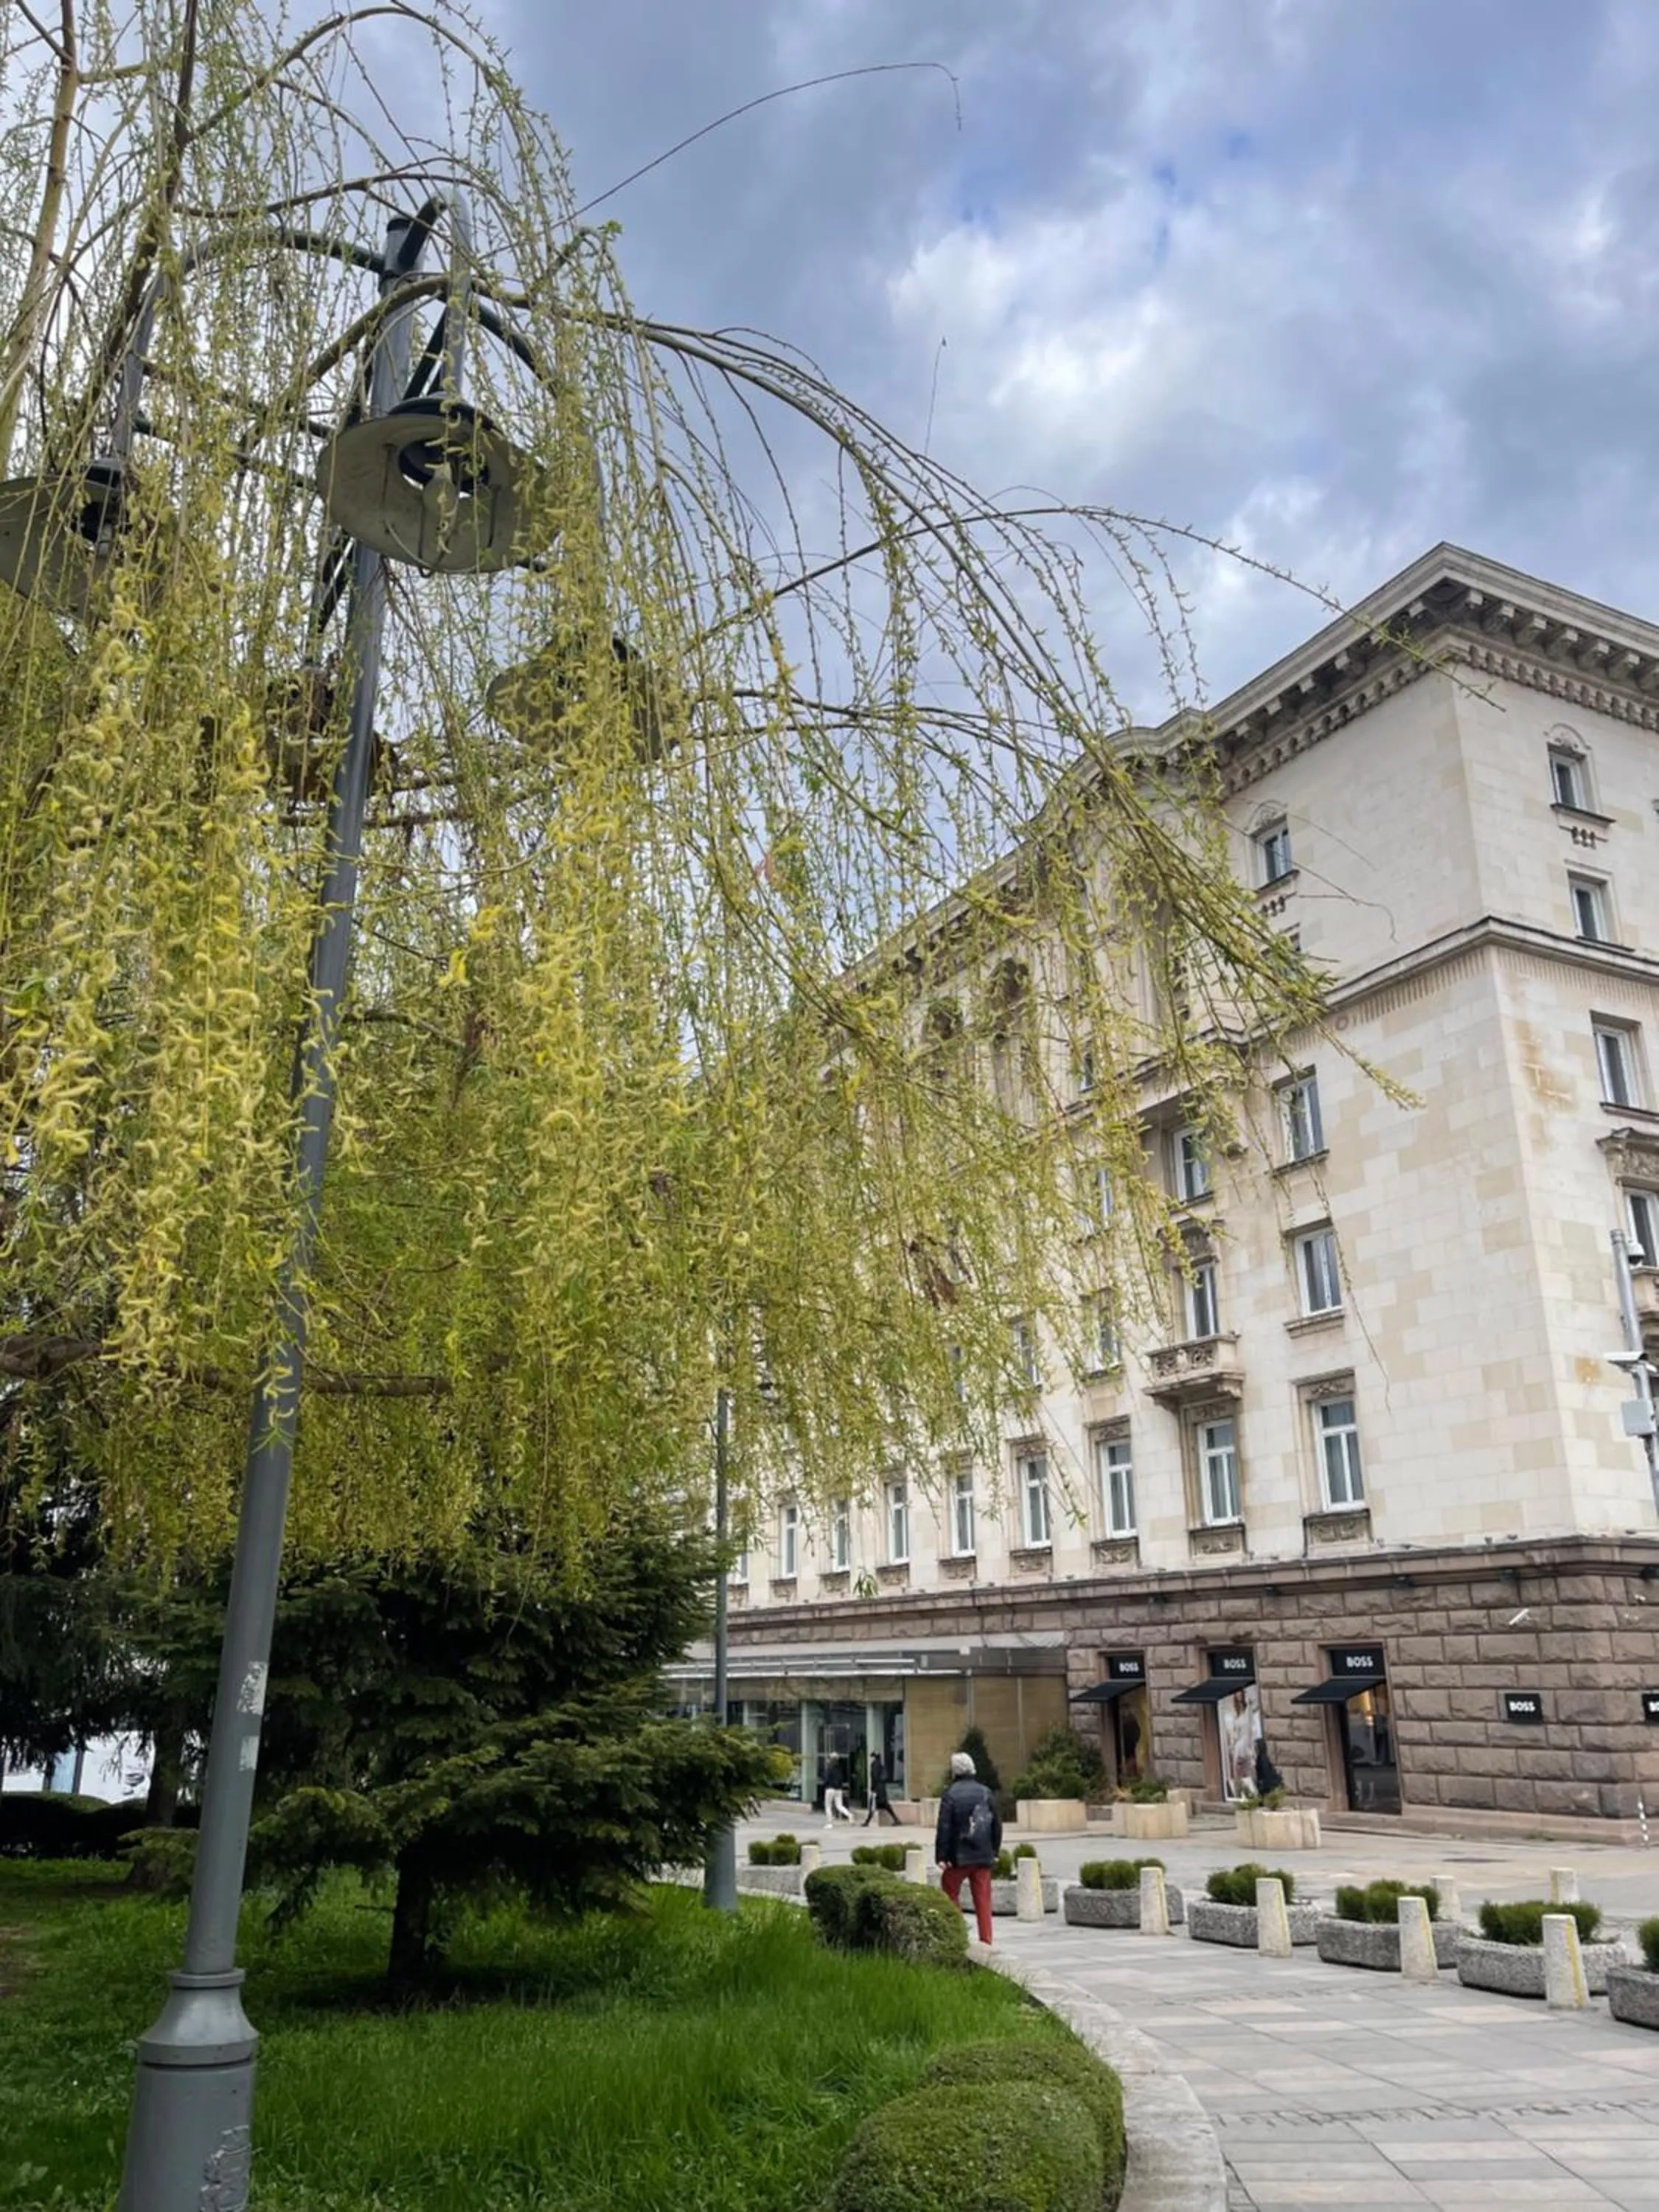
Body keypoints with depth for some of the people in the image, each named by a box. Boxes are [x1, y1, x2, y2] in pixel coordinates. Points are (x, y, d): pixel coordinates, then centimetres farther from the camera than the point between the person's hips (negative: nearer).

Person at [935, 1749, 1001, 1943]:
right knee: (983, 1900, 7)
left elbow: (944, 1828, -13)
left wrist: (941, 1856, -9)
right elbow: (997, 1824, 11)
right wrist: (995, 1851, 19)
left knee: (950, 1894, 10)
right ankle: (986, 1940, 6)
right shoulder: (986, 1793, 5)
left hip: (959, 1856, -4)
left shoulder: (951, 1795, -10)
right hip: (983, 1856, 4)